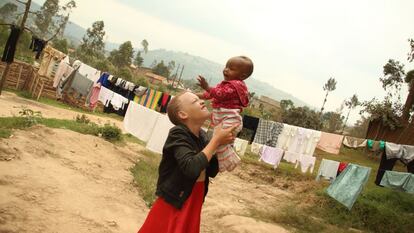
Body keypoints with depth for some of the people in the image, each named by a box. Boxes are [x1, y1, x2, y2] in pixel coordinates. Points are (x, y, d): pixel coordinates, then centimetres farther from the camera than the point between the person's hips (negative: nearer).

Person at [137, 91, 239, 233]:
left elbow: (212, 171, 3)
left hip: (193, 206, 7)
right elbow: (191, 168, -33)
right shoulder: (178, 134, -19)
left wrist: (222, 143, -11)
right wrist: (216, 140, -25)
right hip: (172, 205, -7)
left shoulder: (202, 135, 1)